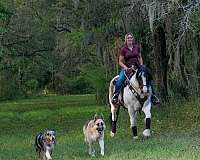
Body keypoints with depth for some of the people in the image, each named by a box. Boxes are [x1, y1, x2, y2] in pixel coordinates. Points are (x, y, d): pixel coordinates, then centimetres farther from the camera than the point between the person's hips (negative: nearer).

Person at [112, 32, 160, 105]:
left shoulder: (137, 47, 8)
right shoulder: (124, 49, -1)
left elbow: (140, 58, 19)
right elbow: (120, 62, 3)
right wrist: (125, 67, -14)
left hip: (137, 67, 3)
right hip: (126, 68, -3)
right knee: (119, 80, -30)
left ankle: (153, 96, 0)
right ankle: (115, 95, -16)